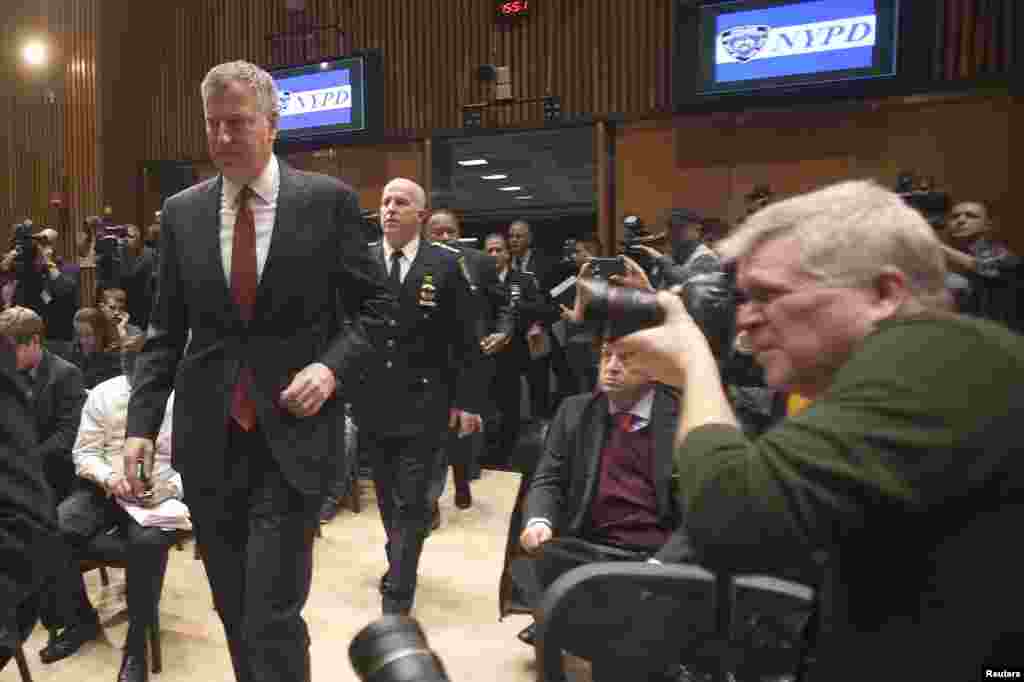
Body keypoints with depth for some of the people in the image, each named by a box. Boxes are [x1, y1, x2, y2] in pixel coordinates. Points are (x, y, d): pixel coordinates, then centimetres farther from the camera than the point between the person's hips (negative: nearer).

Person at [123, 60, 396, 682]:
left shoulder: (329, 199, -2)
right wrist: (142, 423, 2)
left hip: (292, 432, -3)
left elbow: (375, 305, 1)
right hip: (208, 438, 4)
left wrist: (332, 366, -14)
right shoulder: (181, 212, 8)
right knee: (234, 613, 16)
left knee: (273, 616, -4)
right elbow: (165, 332, 10)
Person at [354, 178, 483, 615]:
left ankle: (396, 596, 13)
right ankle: (401, 563, 42)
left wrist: (467, 400, -5)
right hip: (371, 402, 3)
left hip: (422, 404, -3)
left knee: (410, 503, 0)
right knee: (388, 499, 19)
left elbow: (465, 340, -3)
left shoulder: (446, 265, -4)